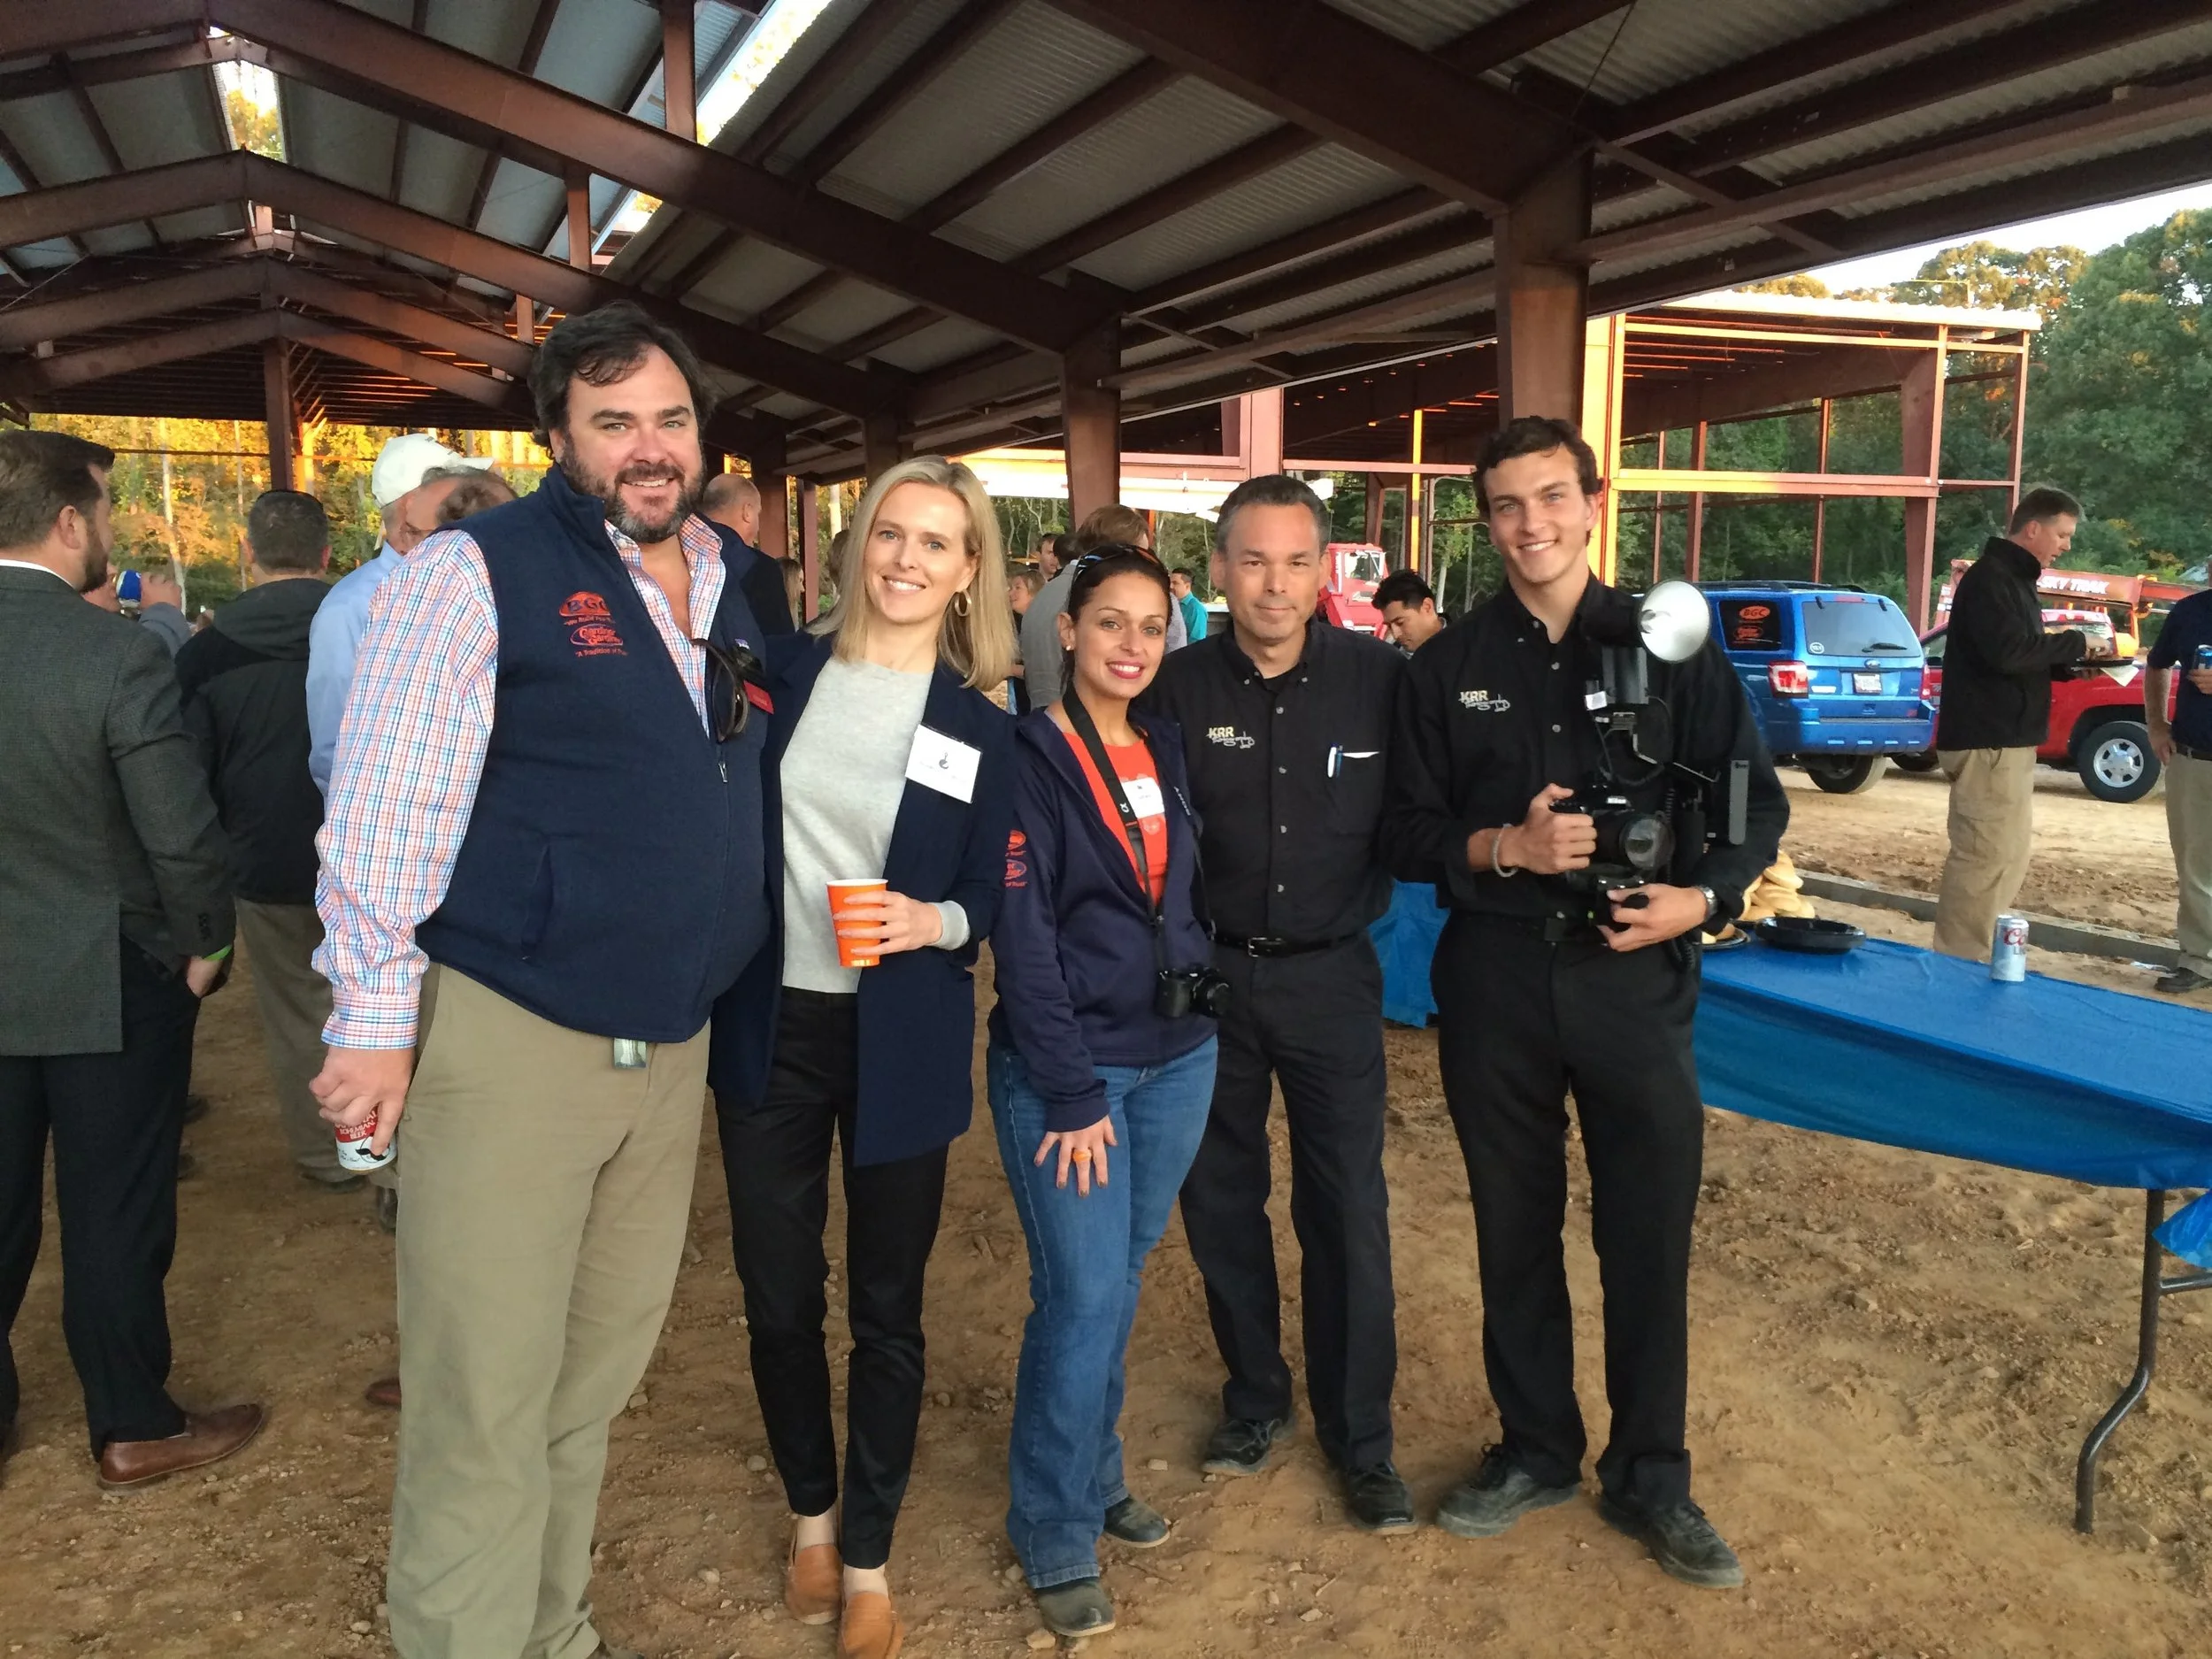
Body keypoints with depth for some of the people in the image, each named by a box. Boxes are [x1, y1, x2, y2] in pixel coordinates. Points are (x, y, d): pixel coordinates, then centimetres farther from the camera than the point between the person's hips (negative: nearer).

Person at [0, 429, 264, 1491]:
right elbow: (182, 836, -19)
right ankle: (133, 1427, 22)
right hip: (106, 978, -5)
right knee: (114, 1211, 8)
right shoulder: (118, 655, -19)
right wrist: (204, 945, -3)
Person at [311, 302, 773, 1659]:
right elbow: (387, 805, -11)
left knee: (601, 1370, 18)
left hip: (674, 1046, 6)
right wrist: (375, 1019, -12)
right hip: (510, 1039, -6)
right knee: (486, 1399, 2)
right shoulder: (481, 570, -9)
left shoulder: (734, 587, 10)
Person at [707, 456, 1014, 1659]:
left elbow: (993, 900, 1)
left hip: (900, 1046, -1)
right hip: (768, 1026, 1)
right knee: (777, 1295, 12)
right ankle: (811, 1512, 38)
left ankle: (870, 1560, 31)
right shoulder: (786, 672, 0)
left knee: (887, 1304, 10)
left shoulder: (979, 729, -2)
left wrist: (935, 921, -19)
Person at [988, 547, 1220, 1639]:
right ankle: (1056, 1536, 14)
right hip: (1065, 1065, -6)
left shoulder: (1167, 752, 9)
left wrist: (1201, 1000, 7)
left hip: (1177, 1058, 6)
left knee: (1119, 1279, 15)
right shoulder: (1028, 758, -10)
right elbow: (1021, 936, -15)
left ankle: (1094, 1476, 33)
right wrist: (1071, 1093, -16)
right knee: (1085, 1294, -5)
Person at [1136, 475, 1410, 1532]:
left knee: (1348, 1211, 4)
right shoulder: (1177, 686, -7)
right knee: (1219, 1202, 13)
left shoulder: (1380, 679, -8)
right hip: (1209, 973, 1)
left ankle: (1359, 1436, 22)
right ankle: (1255, 1399, 34)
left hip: (1330, 976, -1)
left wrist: (1369, 901, -6)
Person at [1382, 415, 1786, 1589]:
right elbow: (1405, 832, 2)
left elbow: (1755, 805, 3)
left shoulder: (1669, 646, 2)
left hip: (1634, 977, -1)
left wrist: (1701, 897, -15)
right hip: (1494, 983, 1)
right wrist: (1505, 846, -16)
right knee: (1514, 1228, 13)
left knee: (1649, 1236, 7)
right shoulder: (1450, 668, 4)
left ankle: (1648, 1477, 27)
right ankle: (1533, 1449, 32)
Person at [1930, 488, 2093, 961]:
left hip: (2007, 741, 11)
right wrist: (2074, 642, -14)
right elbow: (2008, 652, -26)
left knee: (2012, 852, 17)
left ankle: (1969, 959, 25)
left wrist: (2071, 658, 6)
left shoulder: (2015, 579, 19)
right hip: (1988, 743, -11)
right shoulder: (1990, 577, -14)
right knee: (1986, 857, -11)